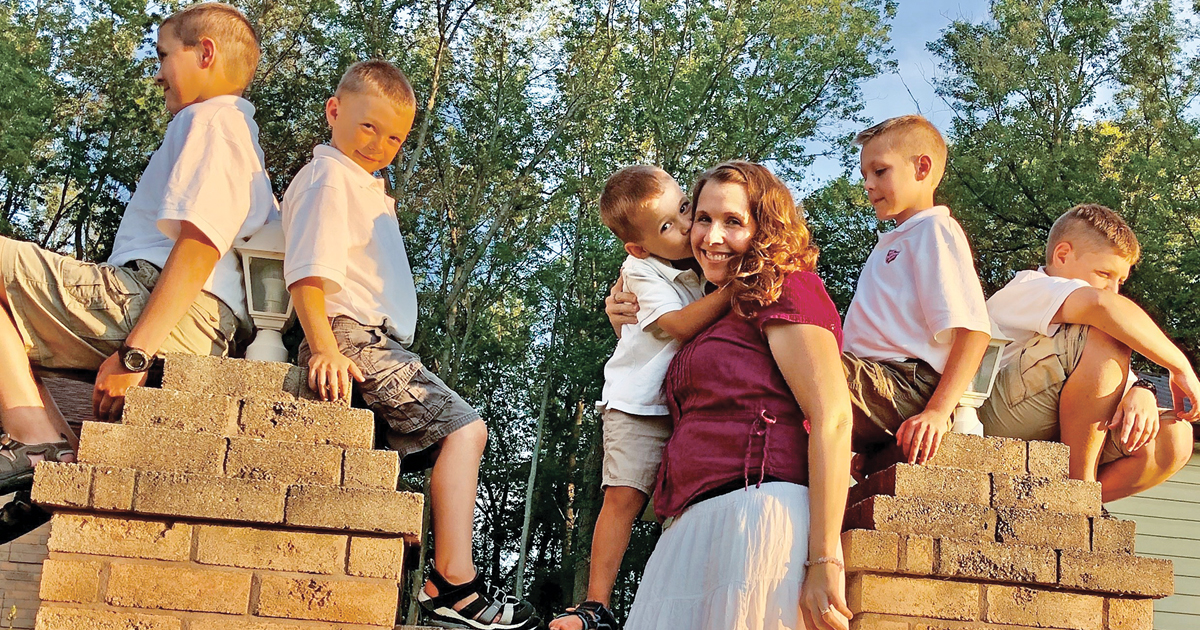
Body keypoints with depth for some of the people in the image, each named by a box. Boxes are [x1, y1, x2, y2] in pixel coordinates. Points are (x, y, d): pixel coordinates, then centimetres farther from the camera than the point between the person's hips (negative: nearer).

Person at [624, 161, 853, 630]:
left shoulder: (785, 290, -2)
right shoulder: (720, 318, 24)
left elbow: (832, 418, -13)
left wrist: (824, 560, -20)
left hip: (759, 514, -8)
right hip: (692, 528, 8)